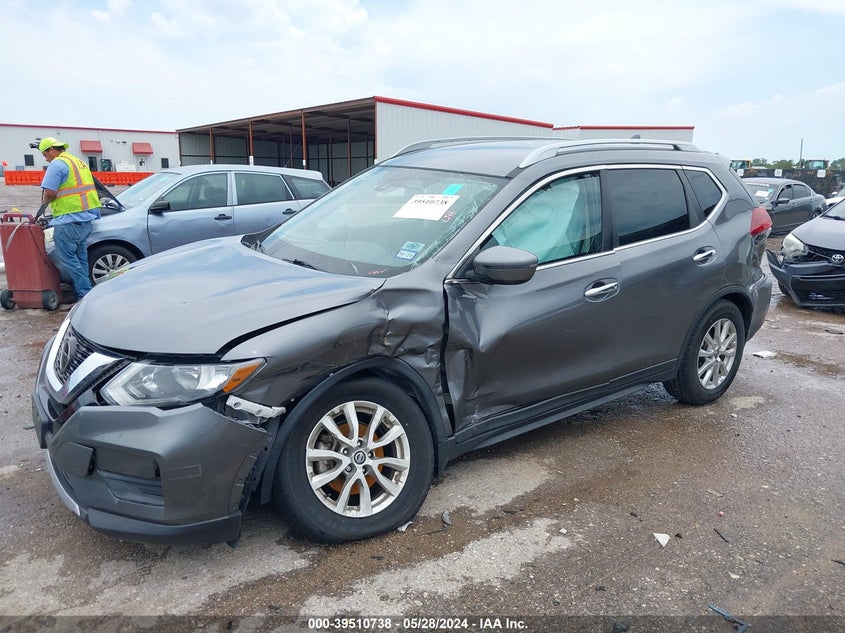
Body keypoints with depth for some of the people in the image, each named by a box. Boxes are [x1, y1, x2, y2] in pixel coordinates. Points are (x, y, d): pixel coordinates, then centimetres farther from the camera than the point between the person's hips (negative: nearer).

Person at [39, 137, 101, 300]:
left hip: (70, 219, -9)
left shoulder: (57, 164, -8)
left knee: (67, 257, -4)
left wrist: (44, 201, 5)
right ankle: (84, 292, 18)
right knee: (80, 256, 15)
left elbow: (50, 192, -16)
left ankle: (85, 294, -6)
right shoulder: (78, 162, 21)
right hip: (87, 217, 9)